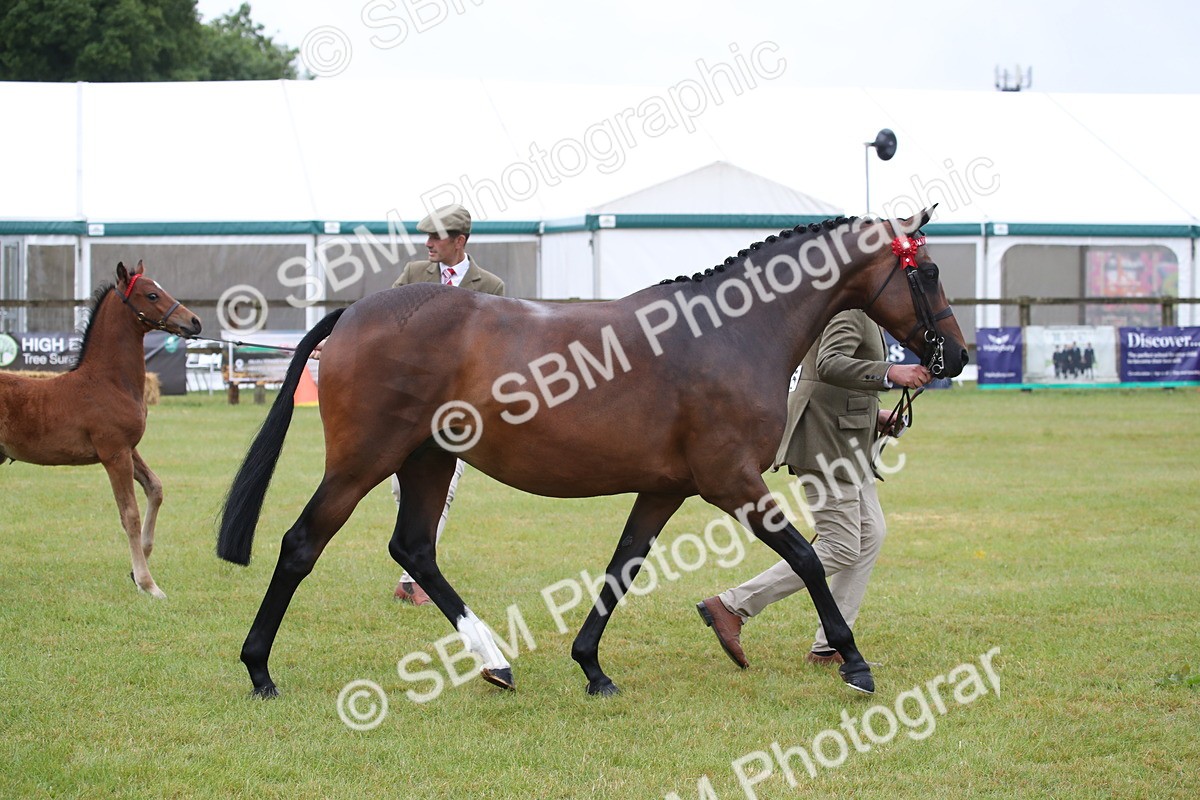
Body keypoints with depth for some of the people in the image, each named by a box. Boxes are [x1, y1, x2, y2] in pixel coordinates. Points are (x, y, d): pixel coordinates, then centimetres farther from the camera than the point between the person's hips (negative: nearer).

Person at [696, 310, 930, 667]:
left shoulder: (859, 310, 18)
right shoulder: (850, 307, -15)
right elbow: (829, 365, -31)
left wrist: (873, 416, 14)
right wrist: (890, 373, -40)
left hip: (846, 440, 11)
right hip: (827, 440, -11)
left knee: (870, 534, 11)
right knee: (840, 548, -9)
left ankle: (828, 648, 12)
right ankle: (730, 607, -8)